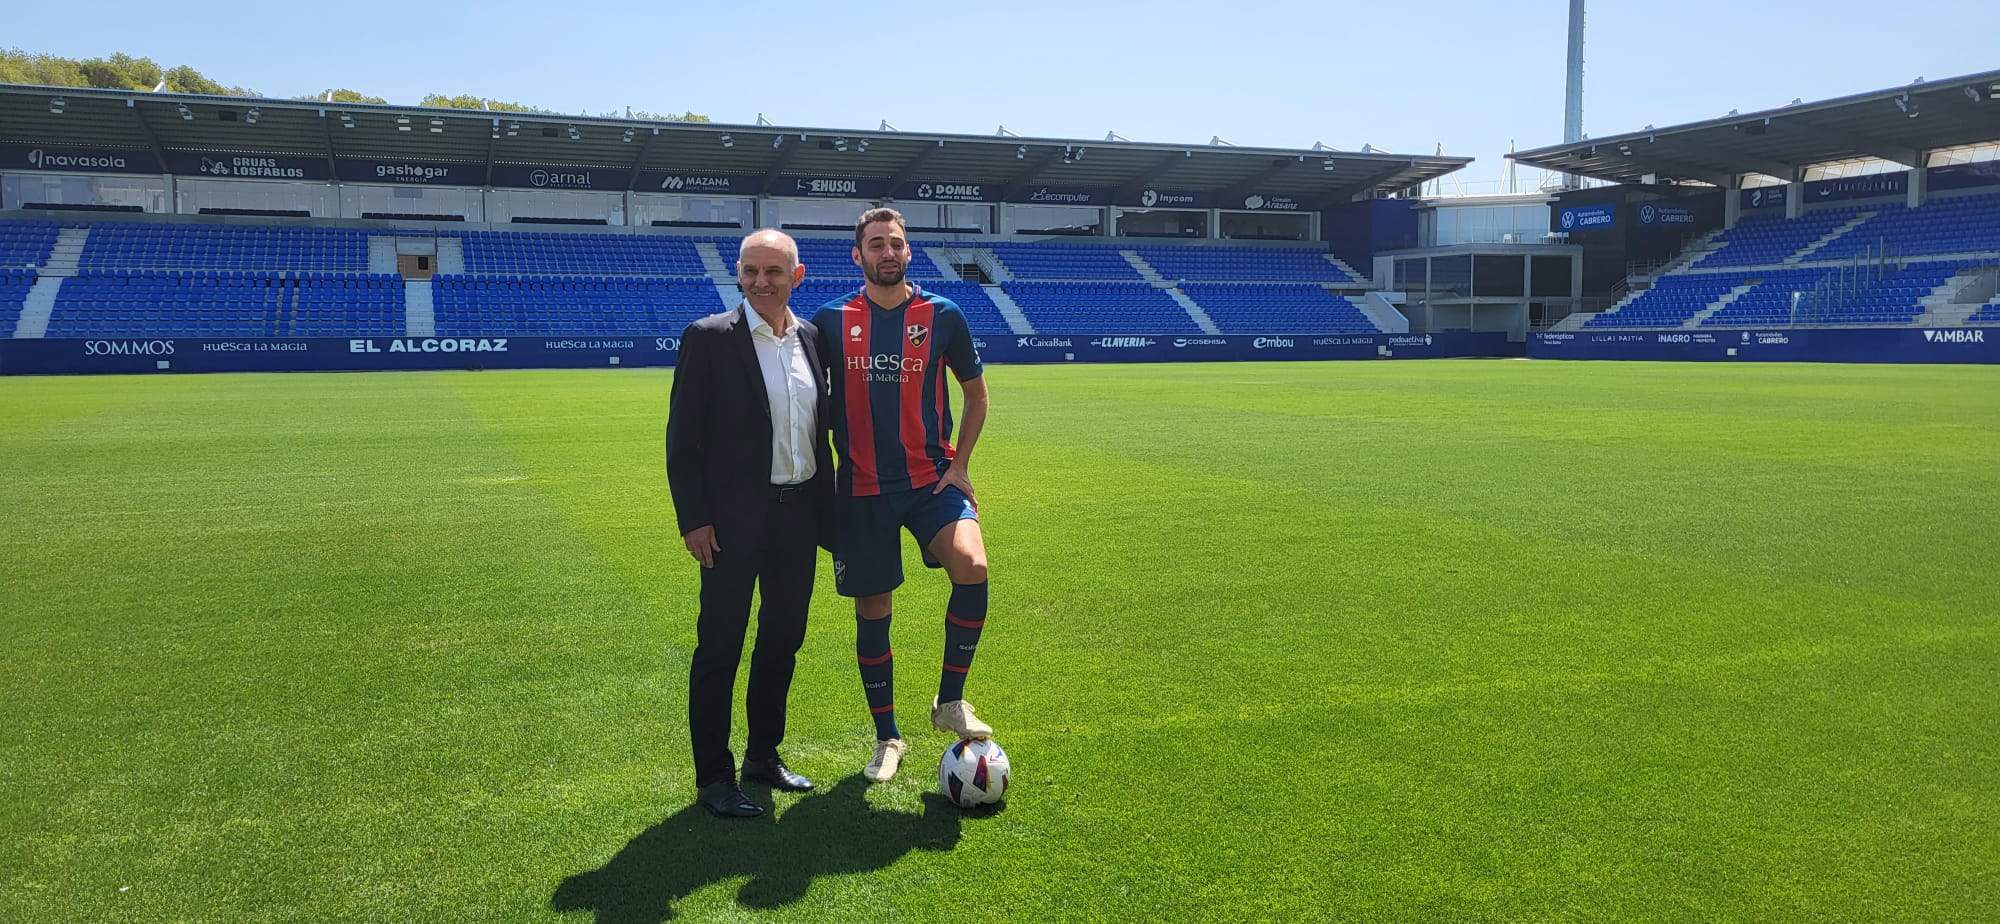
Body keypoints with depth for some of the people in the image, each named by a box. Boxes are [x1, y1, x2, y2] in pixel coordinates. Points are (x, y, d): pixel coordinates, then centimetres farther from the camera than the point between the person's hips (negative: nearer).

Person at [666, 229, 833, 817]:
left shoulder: (811, 339, 8)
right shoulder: (709, 338, -8)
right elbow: (682, 438, -8)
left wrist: (829, 504, 12)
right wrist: (692, 519, -13)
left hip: (800, 512, 6)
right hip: (735, 517, -6)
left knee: (784, 638, 15)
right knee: (719, 647, 1)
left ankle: (763, 755, 32)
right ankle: (713, 777, 13)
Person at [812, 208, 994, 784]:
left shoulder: (942, 316, 1)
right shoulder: (831, 321, 2)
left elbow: (976, 394, 12)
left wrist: (959, 464, 2)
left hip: (930, 479, -1)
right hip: (861, 489, 1)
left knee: (971, 567, -26)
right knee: (872, 614, 7)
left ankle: (950, 701, -5)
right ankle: (887, 737, 26)